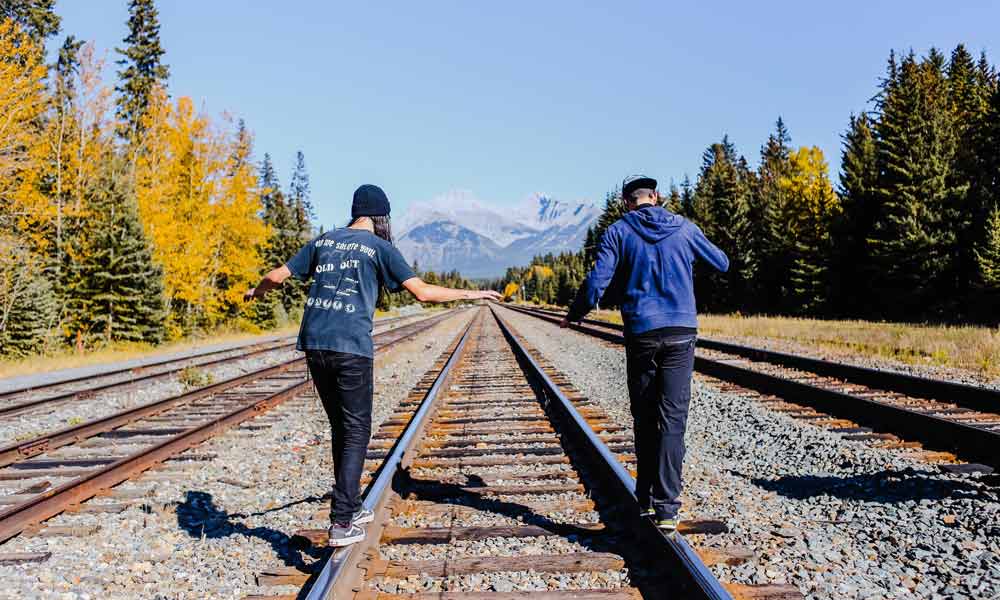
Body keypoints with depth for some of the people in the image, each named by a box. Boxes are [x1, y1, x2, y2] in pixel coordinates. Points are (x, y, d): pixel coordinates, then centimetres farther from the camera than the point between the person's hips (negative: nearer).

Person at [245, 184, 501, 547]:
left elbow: (277, 276, 19)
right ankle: (341, 523, -2)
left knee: (340, 426, 17)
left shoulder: (324, 241, 15)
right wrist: (471, 294, 6)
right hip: (351, 349, -5)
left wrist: (257, 291, 41)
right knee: (356, 431, 2)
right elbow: (422, 292, -5)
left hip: (314, 345, 6)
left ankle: (351, 508, 27)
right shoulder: (379, 247, 1)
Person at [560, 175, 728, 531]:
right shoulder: (683, 228, 7)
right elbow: (722, 264, 20)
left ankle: (646, 500, 20)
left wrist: (573, 315, 10)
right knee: (673, 420, -2)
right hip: (681, 331, 1)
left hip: (641, 334, 0)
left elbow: (596, 282, -6)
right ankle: (667, 507, -6)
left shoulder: (619, 231, 1)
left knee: (644, 418, 12)